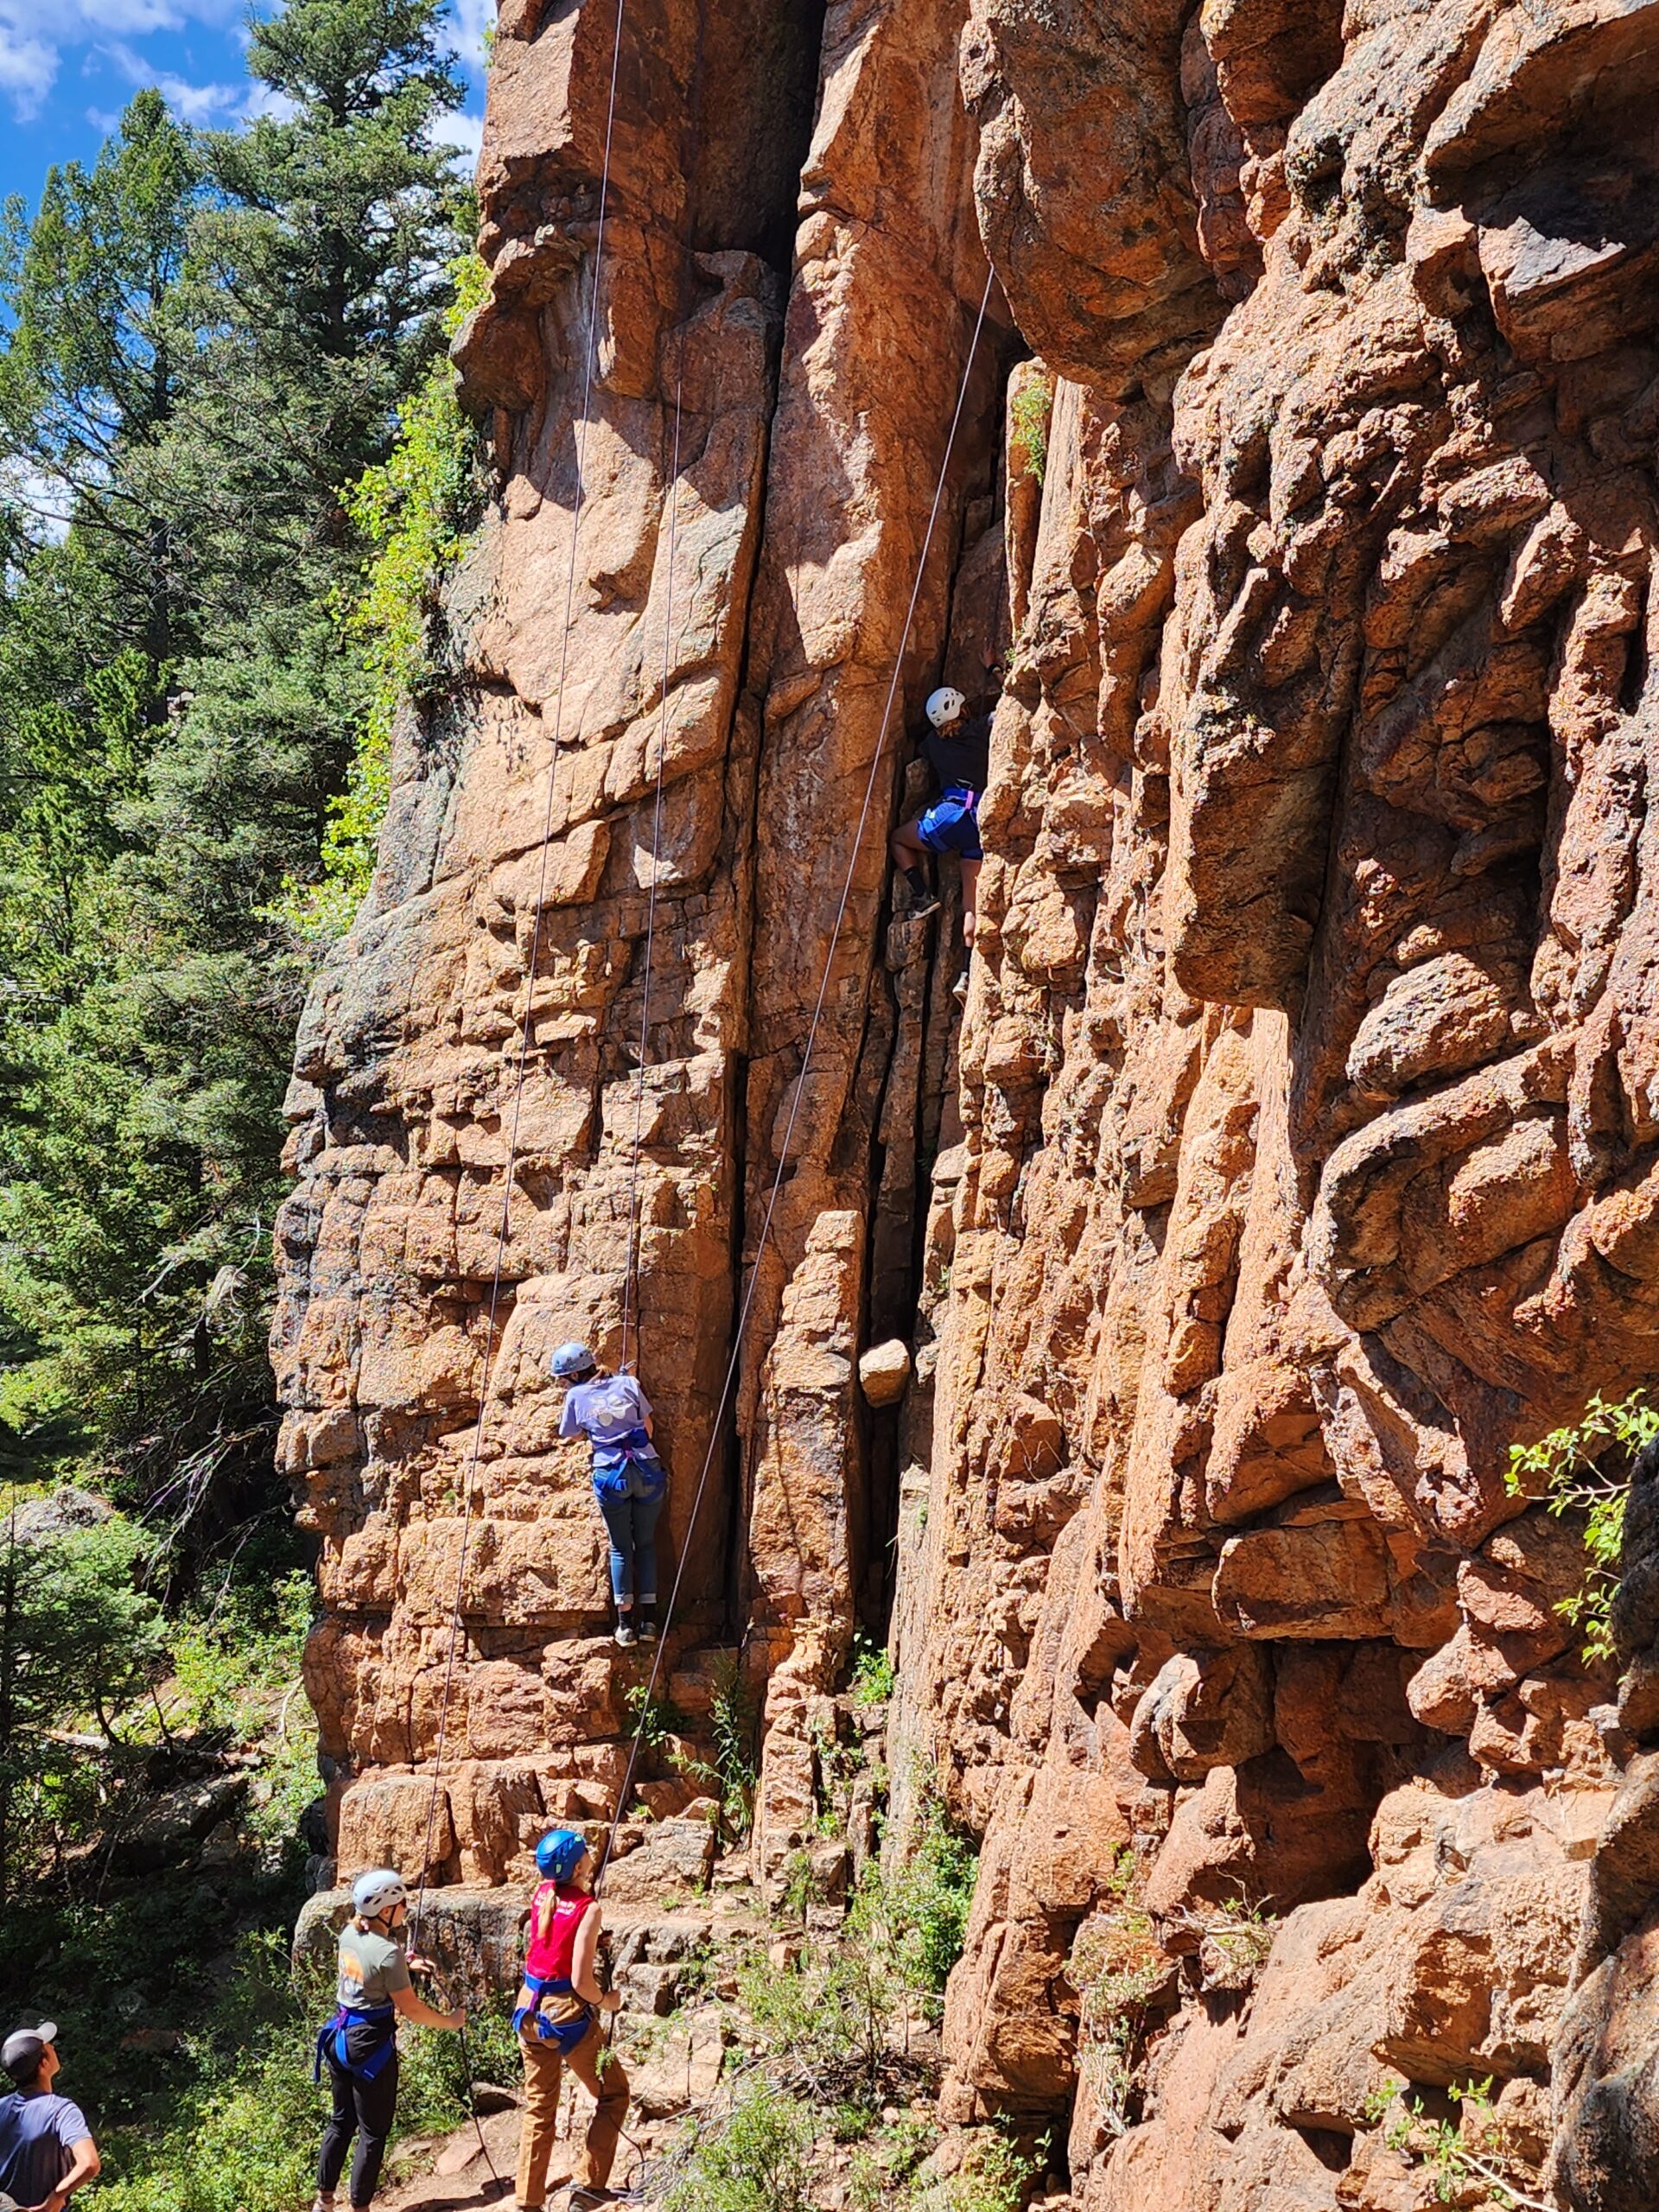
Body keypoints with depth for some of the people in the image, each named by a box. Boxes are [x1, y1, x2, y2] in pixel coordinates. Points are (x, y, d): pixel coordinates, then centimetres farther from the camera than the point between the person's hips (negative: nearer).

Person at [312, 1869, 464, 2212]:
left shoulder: (348, 1934, 0)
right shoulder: (388, 1953, -23)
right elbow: (411, 2010, -17)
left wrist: (406, 1967, 16)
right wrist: (451, 2021, -3)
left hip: (341, 2038, 8)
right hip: (371, 2045, -8)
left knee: (341, 2121, 22)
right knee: (373, 2133, 5)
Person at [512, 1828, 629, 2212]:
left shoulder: (541, 1892, -2)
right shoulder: (588, 1909, -19)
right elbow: (581, 1982, -18)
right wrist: (606, 2000, -2)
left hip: (530, 2008, 6)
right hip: (566, 2013, -6)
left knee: (538, 2109, 17)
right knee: (613, 2094, 13)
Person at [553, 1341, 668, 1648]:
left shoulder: (576, 1396, 3)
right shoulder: (628, 1384, 7)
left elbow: (574, 1434, 17)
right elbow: (648, 1426, 13)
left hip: (610, 1475, -1)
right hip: (647, 1470, 2)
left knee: (620, 1548, 10)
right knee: (646, 1544, 13)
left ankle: (626, 1624, 6)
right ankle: (649, 1619, 9)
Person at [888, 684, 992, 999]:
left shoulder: (932, 743, 15)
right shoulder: (983, 731, 10)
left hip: (951, 812, -2)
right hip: (983, 821, 2)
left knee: (897, 839, 27)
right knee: (972, 901, 2)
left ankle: (922, 896, 7)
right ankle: (967, 972, -7)